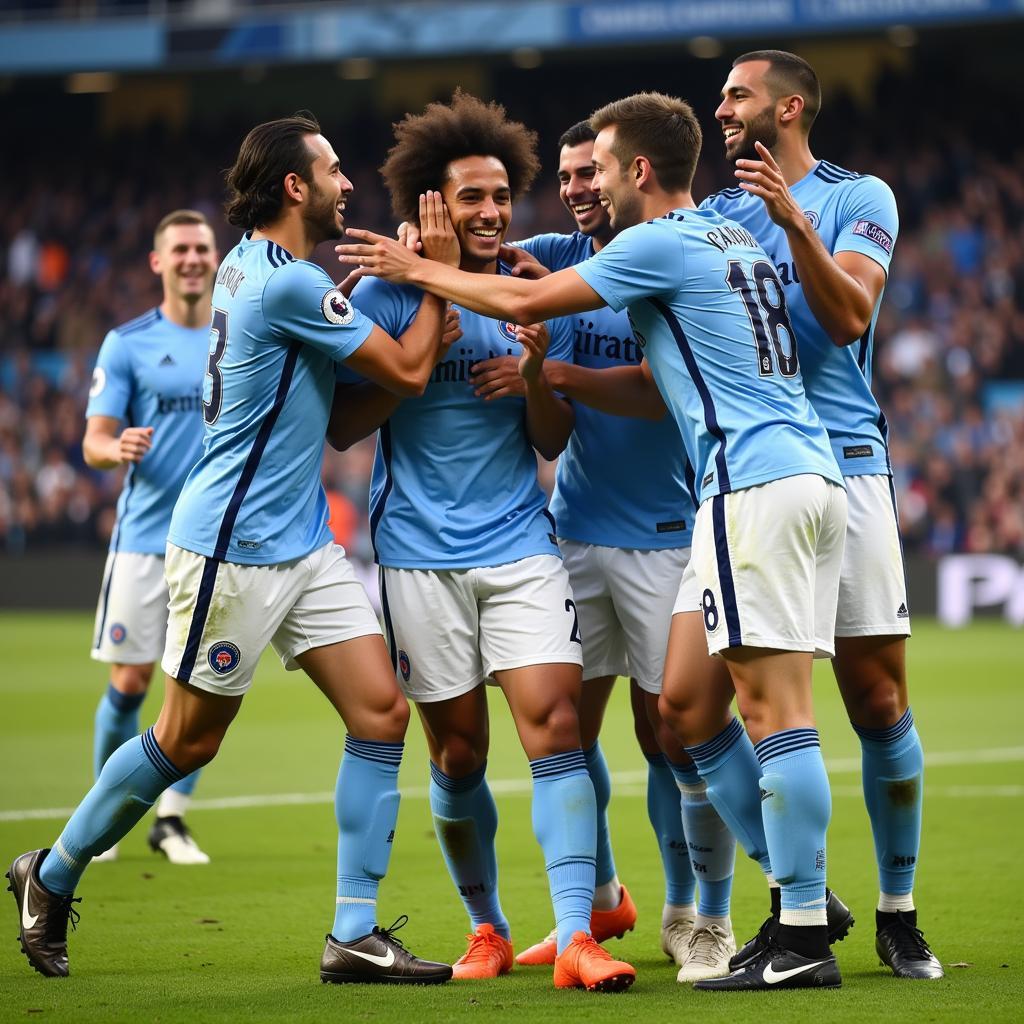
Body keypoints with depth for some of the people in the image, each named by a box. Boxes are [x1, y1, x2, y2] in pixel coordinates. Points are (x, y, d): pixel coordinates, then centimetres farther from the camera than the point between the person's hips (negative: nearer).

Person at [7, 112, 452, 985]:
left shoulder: (255, 265, 10)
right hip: (233, 548, -9)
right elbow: (408, 372, -15)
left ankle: (355, 935, 0)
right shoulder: (288, 283, -19)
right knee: (187, 742, 4)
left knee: (382, 712, -2)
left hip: (304, 545, 9)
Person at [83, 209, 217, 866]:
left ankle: (172, 819, 11)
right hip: (144, 537, -2)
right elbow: (94, 441, -4)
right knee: (130, 680, -1)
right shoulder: (128, 343, 0)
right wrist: (117, 448, -24)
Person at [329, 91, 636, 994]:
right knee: (459, 754, 4)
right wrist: (435, 304, -13)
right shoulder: (386, 293, -1)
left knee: (555, 724, -14)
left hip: (521, 545, 1)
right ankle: (486, 926, 24)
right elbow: (347, 425, -6)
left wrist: (535, 367, -14)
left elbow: (553, 441, 7)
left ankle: (576, 936, -18)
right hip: (421, 553, -1)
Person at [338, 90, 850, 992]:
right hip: (806, 475, 9)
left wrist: (417, 269, 12)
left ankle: (805, 942, -11)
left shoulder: (662, 244, -5)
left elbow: (525, 301, -1)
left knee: (774, 708, -10)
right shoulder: (731, 240, 23)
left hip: (757, 484, -9)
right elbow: (668, 384, 27)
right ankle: (804, 894, 10)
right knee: (685, 700, 11)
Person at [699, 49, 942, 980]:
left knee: (879, 701, -4)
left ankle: (898, 914, 6)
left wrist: (794, 222, -20)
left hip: (843, 465, -3)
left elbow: (847, 315, -10)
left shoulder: (858, 199, 4)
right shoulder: (711, 215, 15)